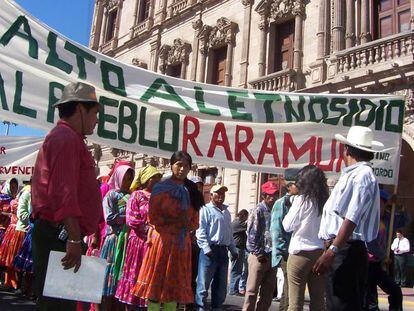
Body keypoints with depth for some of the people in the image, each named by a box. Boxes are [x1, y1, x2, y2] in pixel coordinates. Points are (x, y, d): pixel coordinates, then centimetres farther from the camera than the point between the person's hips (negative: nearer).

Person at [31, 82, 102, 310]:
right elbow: (63, 192, -23)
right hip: (59, 236, -11)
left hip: (59, 235, 11)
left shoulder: (63, 137, 23)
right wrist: (74, 239, -26)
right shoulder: (66, 138, -12)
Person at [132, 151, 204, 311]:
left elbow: (195, 221, 12)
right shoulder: (161, 188, -2)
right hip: (162, 240, -5)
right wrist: (175, 222, -11)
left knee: (175, 284, 6)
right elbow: (153, 217, -7)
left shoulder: (191, 191, 12)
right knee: (157, 282, -3)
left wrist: (186, 225, -4)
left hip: (182, 242, 5)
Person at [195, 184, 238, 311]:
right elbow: (200, 230, -11)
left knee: (221, 285, 13)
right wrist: (206, 248, -20)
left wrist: (233, 250, 20)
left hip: (223, 251, 7)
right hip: (210, 250, -7)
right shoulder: (206, 209, -3)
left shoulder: (226, 212, 20)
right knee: (204, 283, -6)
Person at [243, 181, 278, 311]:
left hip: (272, 256, 7)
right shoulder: (257, 211, -6)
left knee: (268, 291, 12)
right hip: (259, 256, -6)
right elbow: (251, 234, -11)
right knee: (252, 290, -1)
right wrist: (259, 254, -13)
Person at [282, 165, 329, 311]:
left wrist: (290, 211, 14)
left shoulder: (301, 200, -8)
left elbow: (287, 226, -1)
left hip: (300, 252, -5)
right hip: (320, 252, 5)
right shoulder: (325, 201, 4)